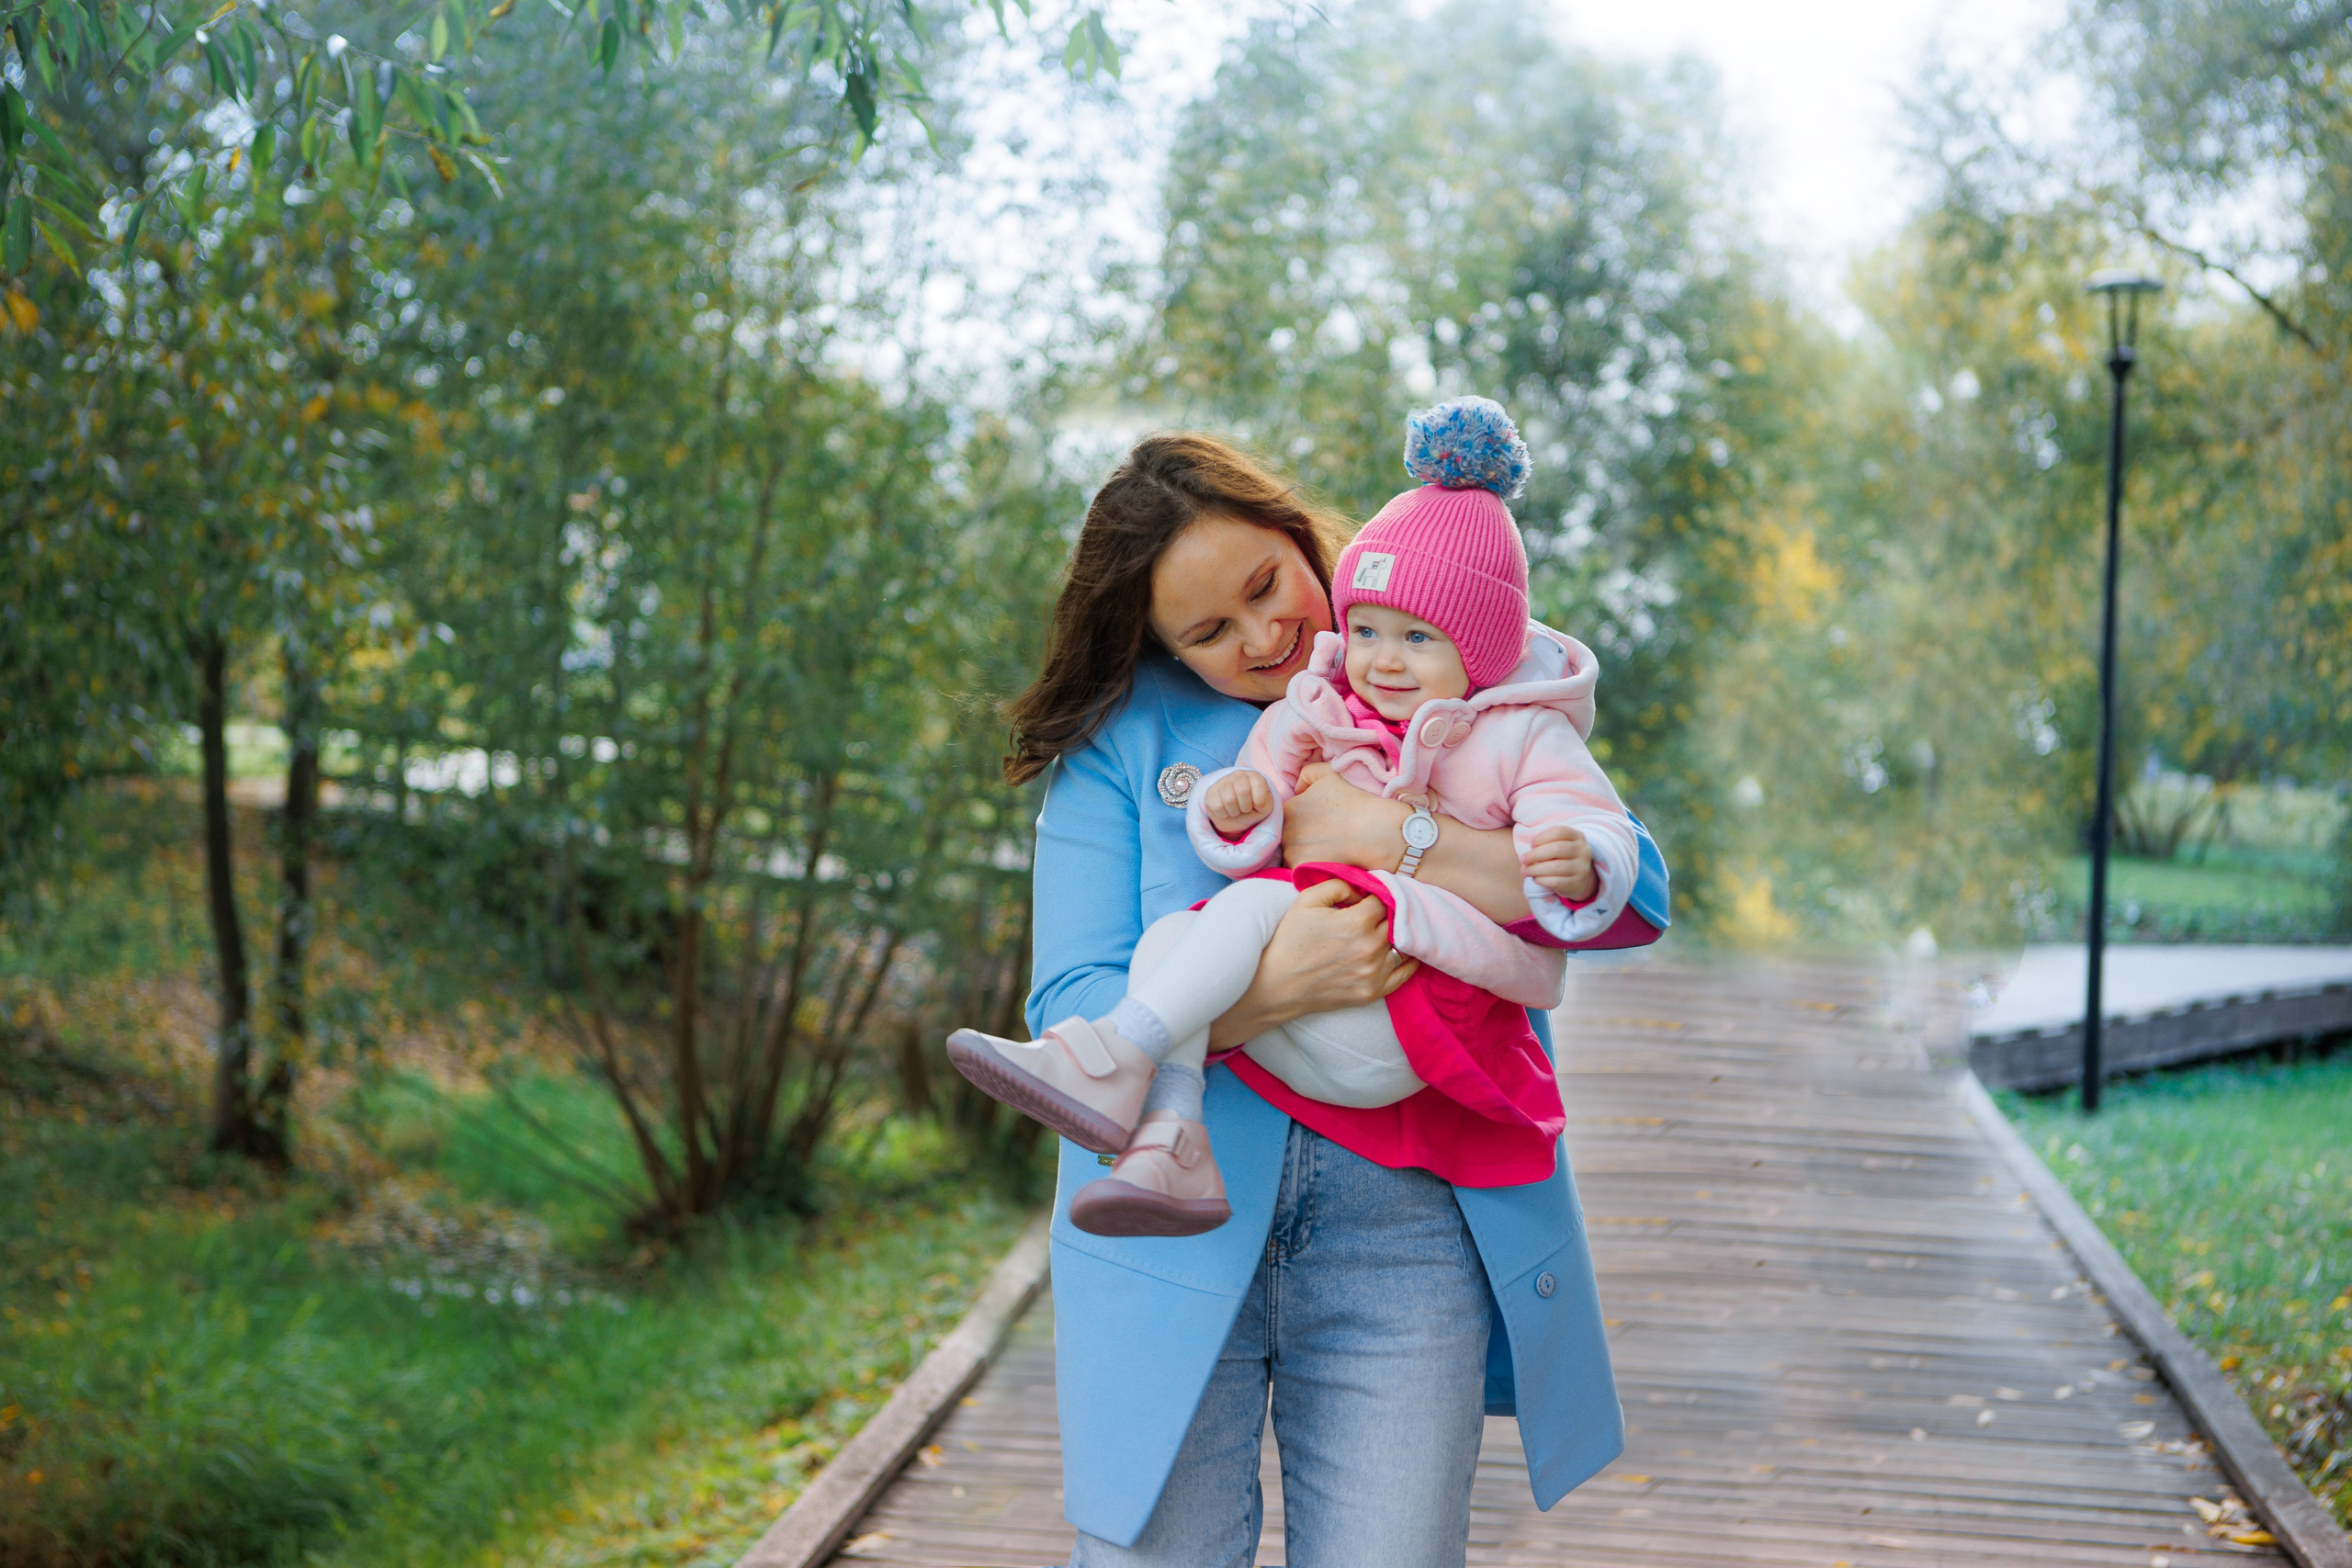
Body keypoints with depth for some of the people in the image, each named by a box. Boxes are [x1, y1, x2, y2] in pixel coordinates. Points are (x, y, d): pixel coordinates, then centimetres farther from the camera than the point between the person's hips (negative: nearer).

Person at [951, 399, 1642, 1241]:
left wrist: (1580, 866, -30)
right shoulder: (1317, 715, 16)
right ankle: (1172, 1145, -33)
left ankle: (1111, 1062, -34)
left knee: (1257, 900, -25)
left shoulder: (1525, 738, 4)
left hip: (1399, 1030, -5)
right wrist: (1237, 804, -11)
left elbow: (1598, 830, -6)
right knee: (1166, 935, -19)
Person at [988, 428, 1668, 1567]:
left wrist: (1395, 840, -16)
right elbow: (1070, 1009, -6)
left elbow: (1634, 894, -6)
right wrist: (1272, 988, -23)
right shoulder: (1121, 742, 4)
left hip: (1407, 1226, 1)